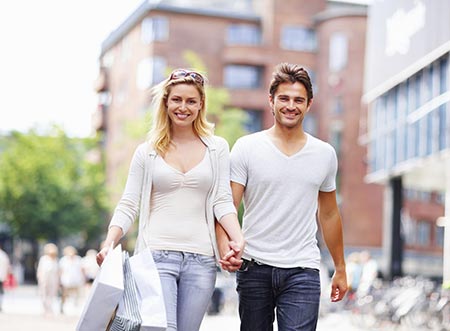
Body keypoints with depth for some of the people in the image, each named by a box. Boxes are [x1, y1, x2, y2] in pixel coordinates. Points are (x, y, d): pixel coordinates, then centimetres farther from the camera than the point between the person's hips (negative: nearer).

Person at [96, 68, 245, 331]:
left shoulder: (217, 148, 10)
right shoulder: (147, 152, 8)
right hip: (157, 255, -1)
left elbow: (222, 201, 4)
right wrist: (109, 243, -10)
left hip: (201, 259, 1)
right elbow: (128, 205, 6)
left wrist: (238, 238, -14)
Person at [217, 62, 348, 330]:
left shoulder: (325, 154, 9)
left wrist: (340, 268, 22)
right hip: (254, 268, -1)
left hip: (303, 270, 1)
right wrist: (225, 248, -23)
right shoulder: (246, 148, 1)